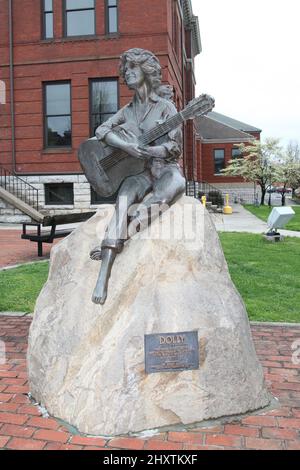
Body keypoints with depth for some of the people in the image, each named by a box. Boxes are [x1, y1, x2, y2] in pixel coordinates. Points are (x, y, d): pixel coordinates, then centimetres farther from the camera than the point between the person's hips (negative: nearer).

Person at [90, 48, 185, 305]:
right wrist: (127, 146, -18)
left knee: (176, 184, -41)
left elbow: (175, 148, -6)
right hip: (138, 172, 3)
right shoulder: (128, 110, 17)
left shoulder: (165, 107, 3)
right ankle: (103, 276, -42)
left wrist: (143, 149, -22)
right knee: (123, 202, -32)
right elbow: (102, 130, 0)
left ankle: (119, 237, -40)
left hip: (165, 170, -2)